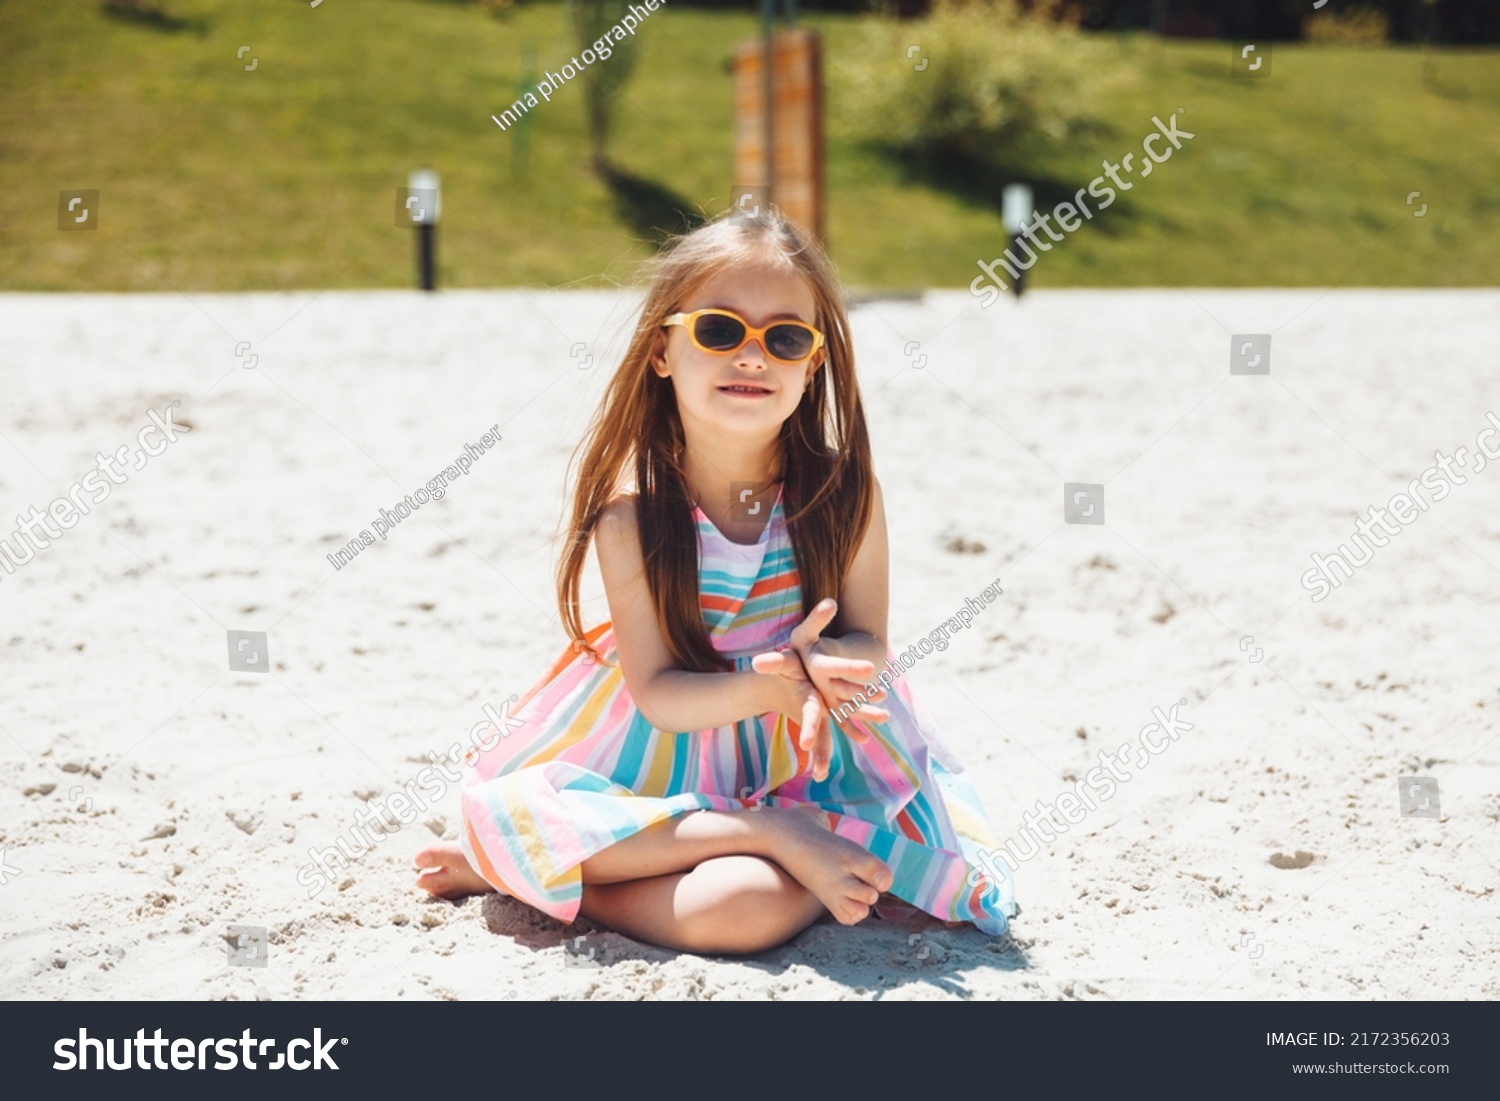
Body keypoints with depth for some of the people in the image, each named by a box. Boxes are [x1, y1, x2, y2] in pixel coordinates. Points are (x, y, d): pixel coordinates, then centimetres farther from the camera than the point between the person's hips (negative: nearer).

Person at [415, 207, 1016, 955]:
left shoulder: (843, 490, -12)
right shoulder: (633, 512, -14)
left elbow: (867, 643, -4)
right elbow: (657, 692, -13)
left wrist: (826, 663, -30)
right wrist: (767, 686, -33)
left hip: (807, 752, -1)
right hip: (672, 739, 1)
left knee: (748, 909, -33)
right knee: (501, 807, -26)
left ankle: (529, 866, -11)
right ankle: (770, 831, -20)